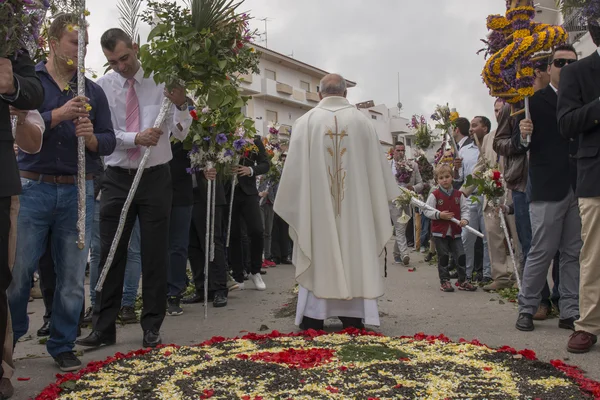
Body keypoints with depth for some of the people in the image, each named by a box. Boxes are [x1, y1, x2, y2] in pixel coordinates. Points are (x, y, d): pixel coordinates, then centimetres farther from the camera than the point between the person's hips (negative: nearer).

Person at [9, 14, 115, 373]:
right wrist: (59, 115, -20)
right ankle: (9, 339, 23)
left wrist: (91, 138, -13)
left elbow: (110, 141, 8)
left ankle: (63, 345, 20)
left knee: (73, 277, 6)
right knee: (18, 272, 3)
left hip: (78, 193, 2)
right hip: (33, 188, -2)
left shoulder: (93, 91, 10)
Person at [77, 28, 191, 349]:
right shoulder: (103, 86, -1)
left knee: (155, 254, 5)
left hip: (155, 178, -1)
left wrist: (181, 106, -23)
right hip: (117, 178, 1)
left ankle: (152, 326, 16)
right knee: (111, 253, 5)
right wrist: (137, 138, -25)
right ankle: (103, 327, 15)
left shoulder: (162, 82, -1)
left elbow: (181, 133, -4)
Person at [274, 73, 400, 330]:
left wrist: (292, 204, 9)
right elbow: (377, 166, 6)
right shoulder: (362, 122, 1)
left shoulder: (306, 122, -3)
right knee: (354, 252, 8)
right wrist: (380, 201, 18)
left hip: (316, 204, -1)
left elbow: (294, 167, -1)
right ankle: (353, 315, 11)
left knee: (317, 255, 5)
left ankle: (314, 316, 6)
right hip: (355, 203, 1)